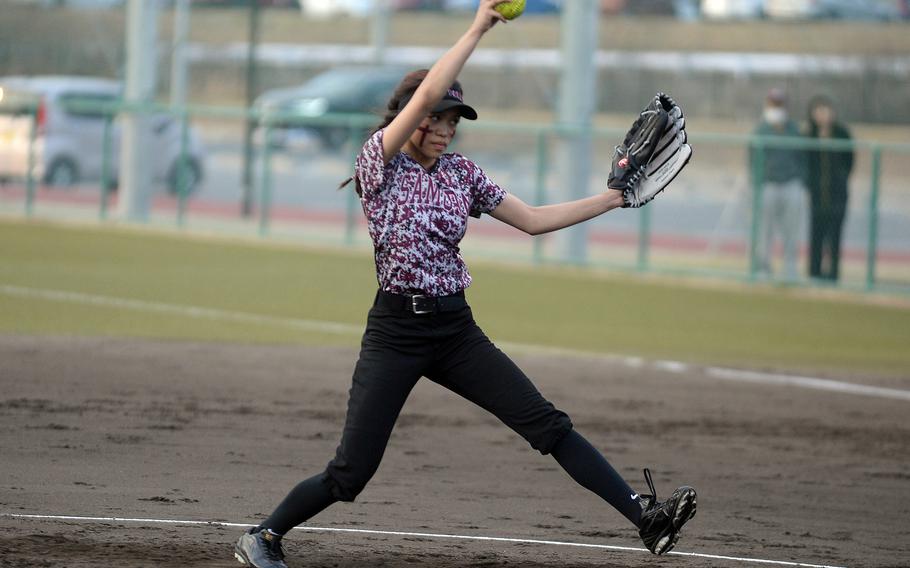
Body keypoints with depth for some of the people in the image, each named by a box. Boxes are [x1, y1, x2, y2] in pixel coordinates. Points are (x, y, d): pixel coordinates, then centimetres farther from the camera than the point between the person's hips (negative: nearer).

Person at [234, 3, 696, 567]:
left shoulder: (463, 173, 10)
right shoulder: (379, 164, -7)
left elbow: (534, 220, 14)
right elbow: (428, 93, -20)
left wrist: (613, 198, 9)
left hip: (457, 330, 5)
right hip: (395, 332, -5)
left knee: (547, 423, -6)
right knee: (351, 473, -6)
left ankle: (646, 516, -11)